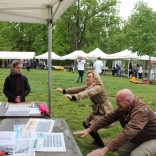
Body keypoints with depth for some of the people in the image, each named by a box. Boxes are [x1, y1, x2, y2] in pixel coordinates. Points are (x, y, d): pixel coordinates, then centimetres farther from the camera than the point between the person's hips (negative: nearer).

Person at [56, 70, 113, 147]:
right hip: (97, 110, 9)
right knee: (85, 123, 15)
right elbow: (78, 89, 1)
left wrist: (73, 97, -59)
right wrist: (64, 90, -8)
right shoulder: (89, 86, 0)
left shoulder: (98, 87, -27)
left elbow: (88, 93, -44)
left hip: (105, 111, -9)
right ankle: (97, 140, 34)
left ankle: (101, 146, 5)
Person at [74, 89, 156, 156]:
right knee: (120, 149, -7)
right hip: (138, 138, 8)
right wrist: (89, 130, -21)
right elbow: (108, 118, -10)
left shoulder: (141, 111, -37)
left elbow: (128, 133, -48)